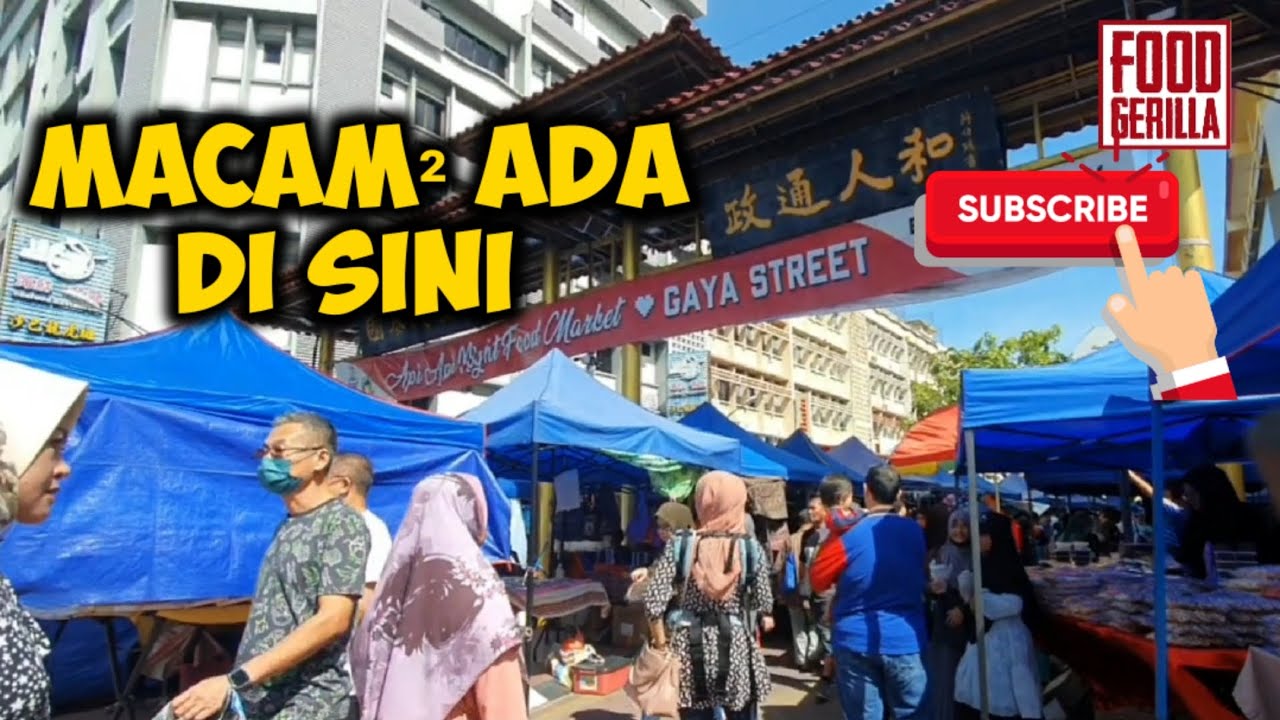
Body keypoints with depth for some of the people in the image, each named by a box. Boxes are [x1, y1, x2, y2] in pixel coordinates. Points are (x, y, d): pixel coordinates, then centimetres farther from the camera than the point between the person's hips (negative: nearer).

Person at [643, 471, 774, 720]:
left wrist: (661, 644, 2)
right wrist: (766, 617, 17)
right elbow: (764, 607, -5)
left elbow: (654, 602, -10)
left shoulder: (680, 545, -7)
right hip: (736, 647, 0)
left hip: (690, 650, 1)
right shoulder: (752, 548, -8)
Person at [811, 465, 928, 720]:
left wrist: (832, 536, 2)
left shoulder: (848, 536, -12)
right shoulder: (914, 531, 1)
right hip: (905, 641, 2)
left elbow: (817, 581, -1)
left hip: (856, 642, -2)